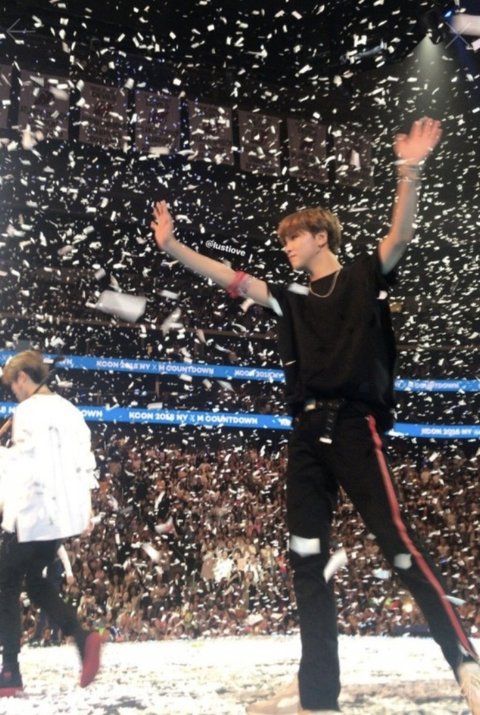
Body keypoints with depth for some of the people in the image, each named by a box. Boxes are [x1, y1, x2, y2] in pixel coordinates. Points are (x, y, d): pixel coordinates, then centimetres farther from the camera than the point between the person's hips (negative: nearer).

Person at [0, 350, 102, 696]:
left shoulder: (29, 410, -12)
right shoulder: (70, 411, 14)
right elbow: (85, 463, 16)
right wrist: (86, 508, 20)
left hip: (33, 514, -8)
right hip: (65, 513, 8)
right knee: (35, 581, 21)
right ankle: (82, 637, 2)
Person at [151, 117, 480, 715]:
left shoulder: (364, 278, 6)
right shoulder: (292, 301, 20)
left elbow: (401, 235, -11)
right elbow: (228, 278, 20)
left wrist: (409, 172, -26)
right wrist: (169, 245, 14)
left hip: (355, 428, -6)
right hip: (307, 435, 7)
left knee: (397, 545, -14)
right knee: (306, 559, 4)